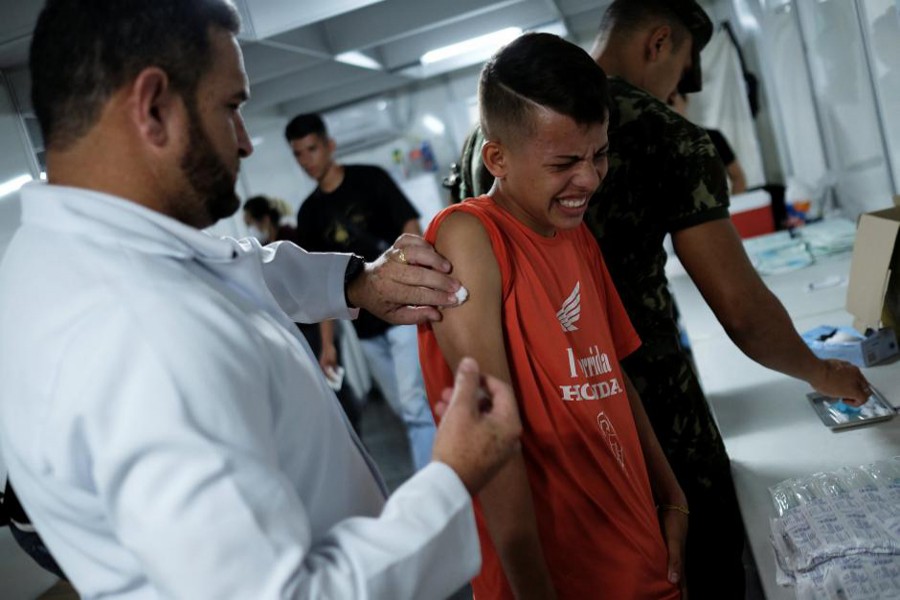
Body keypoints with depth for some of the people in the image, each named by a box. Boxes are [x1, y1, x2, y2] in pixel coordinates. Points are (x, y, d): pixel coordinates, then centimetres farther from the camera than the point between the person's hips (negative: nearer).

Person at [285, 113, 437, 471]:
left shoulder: (369, 179, -1)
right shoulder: (309, 213, 10)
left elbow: (411, 229, -5)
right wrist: (327, 342, 8)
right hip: (365, 327, 5)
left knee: (415, 406, -10)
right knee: (406, 410, 11)